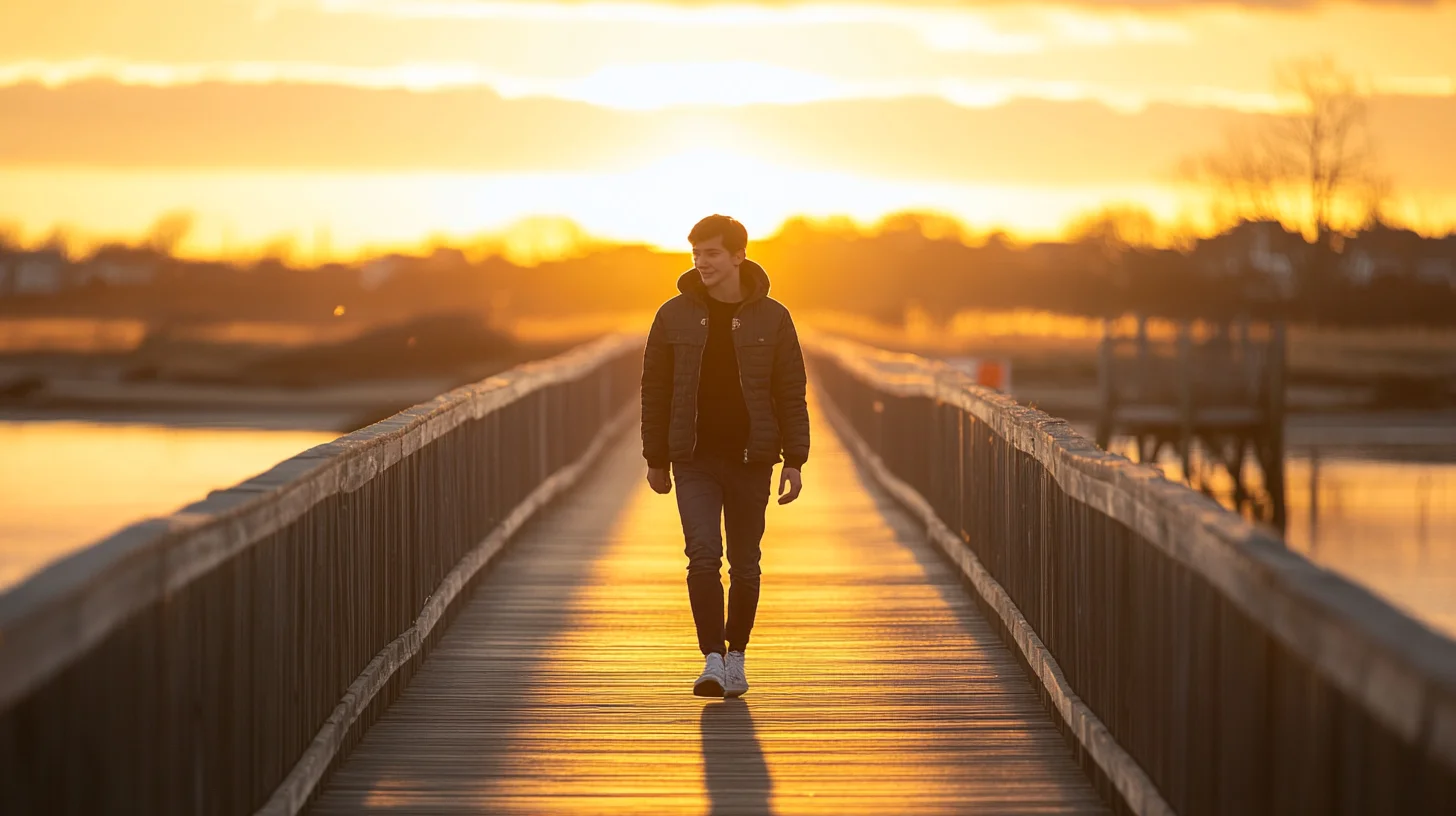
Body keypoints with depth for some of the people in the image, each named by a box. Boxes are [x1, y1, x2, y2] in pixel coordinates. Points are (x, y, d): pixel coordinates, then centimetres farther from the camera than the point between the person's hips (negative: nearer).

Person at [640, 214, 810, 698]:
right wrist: (655, 460, 7)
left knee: (745, 565, 7)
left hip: (751, 460, 0)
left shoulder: (771, 318, -1)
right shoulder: (674, 316, 0)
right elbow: (655, 390, 6)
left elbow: (791, 394, 1)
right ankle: (713, 662, -15)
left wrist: (794, 461, -5)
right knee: (703, 555, -14)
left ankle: (736, 657, 23)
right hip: (695, 461, 0)